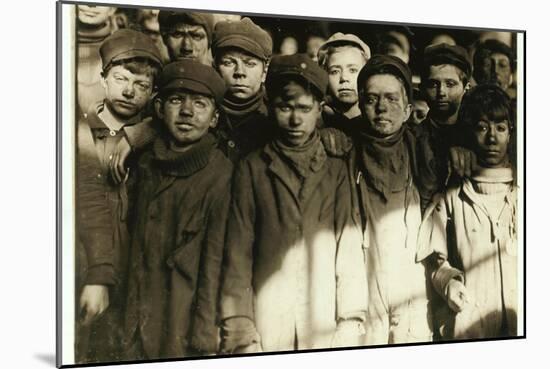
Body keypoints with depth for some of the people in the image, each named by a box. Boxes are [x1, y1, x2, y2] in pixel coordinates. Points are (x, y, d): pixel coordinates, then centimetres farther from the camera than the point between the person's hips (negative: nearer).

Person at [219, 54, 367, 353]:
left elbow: (349, 250, 1)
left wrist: (351, 327, -8)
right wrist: (240, 335, -7)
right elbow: (237, 255, 2)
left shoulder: (337, 171, 8)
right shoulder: (252, 169, 6)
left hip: (326, 329, 1)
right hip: (266, 328, 0)